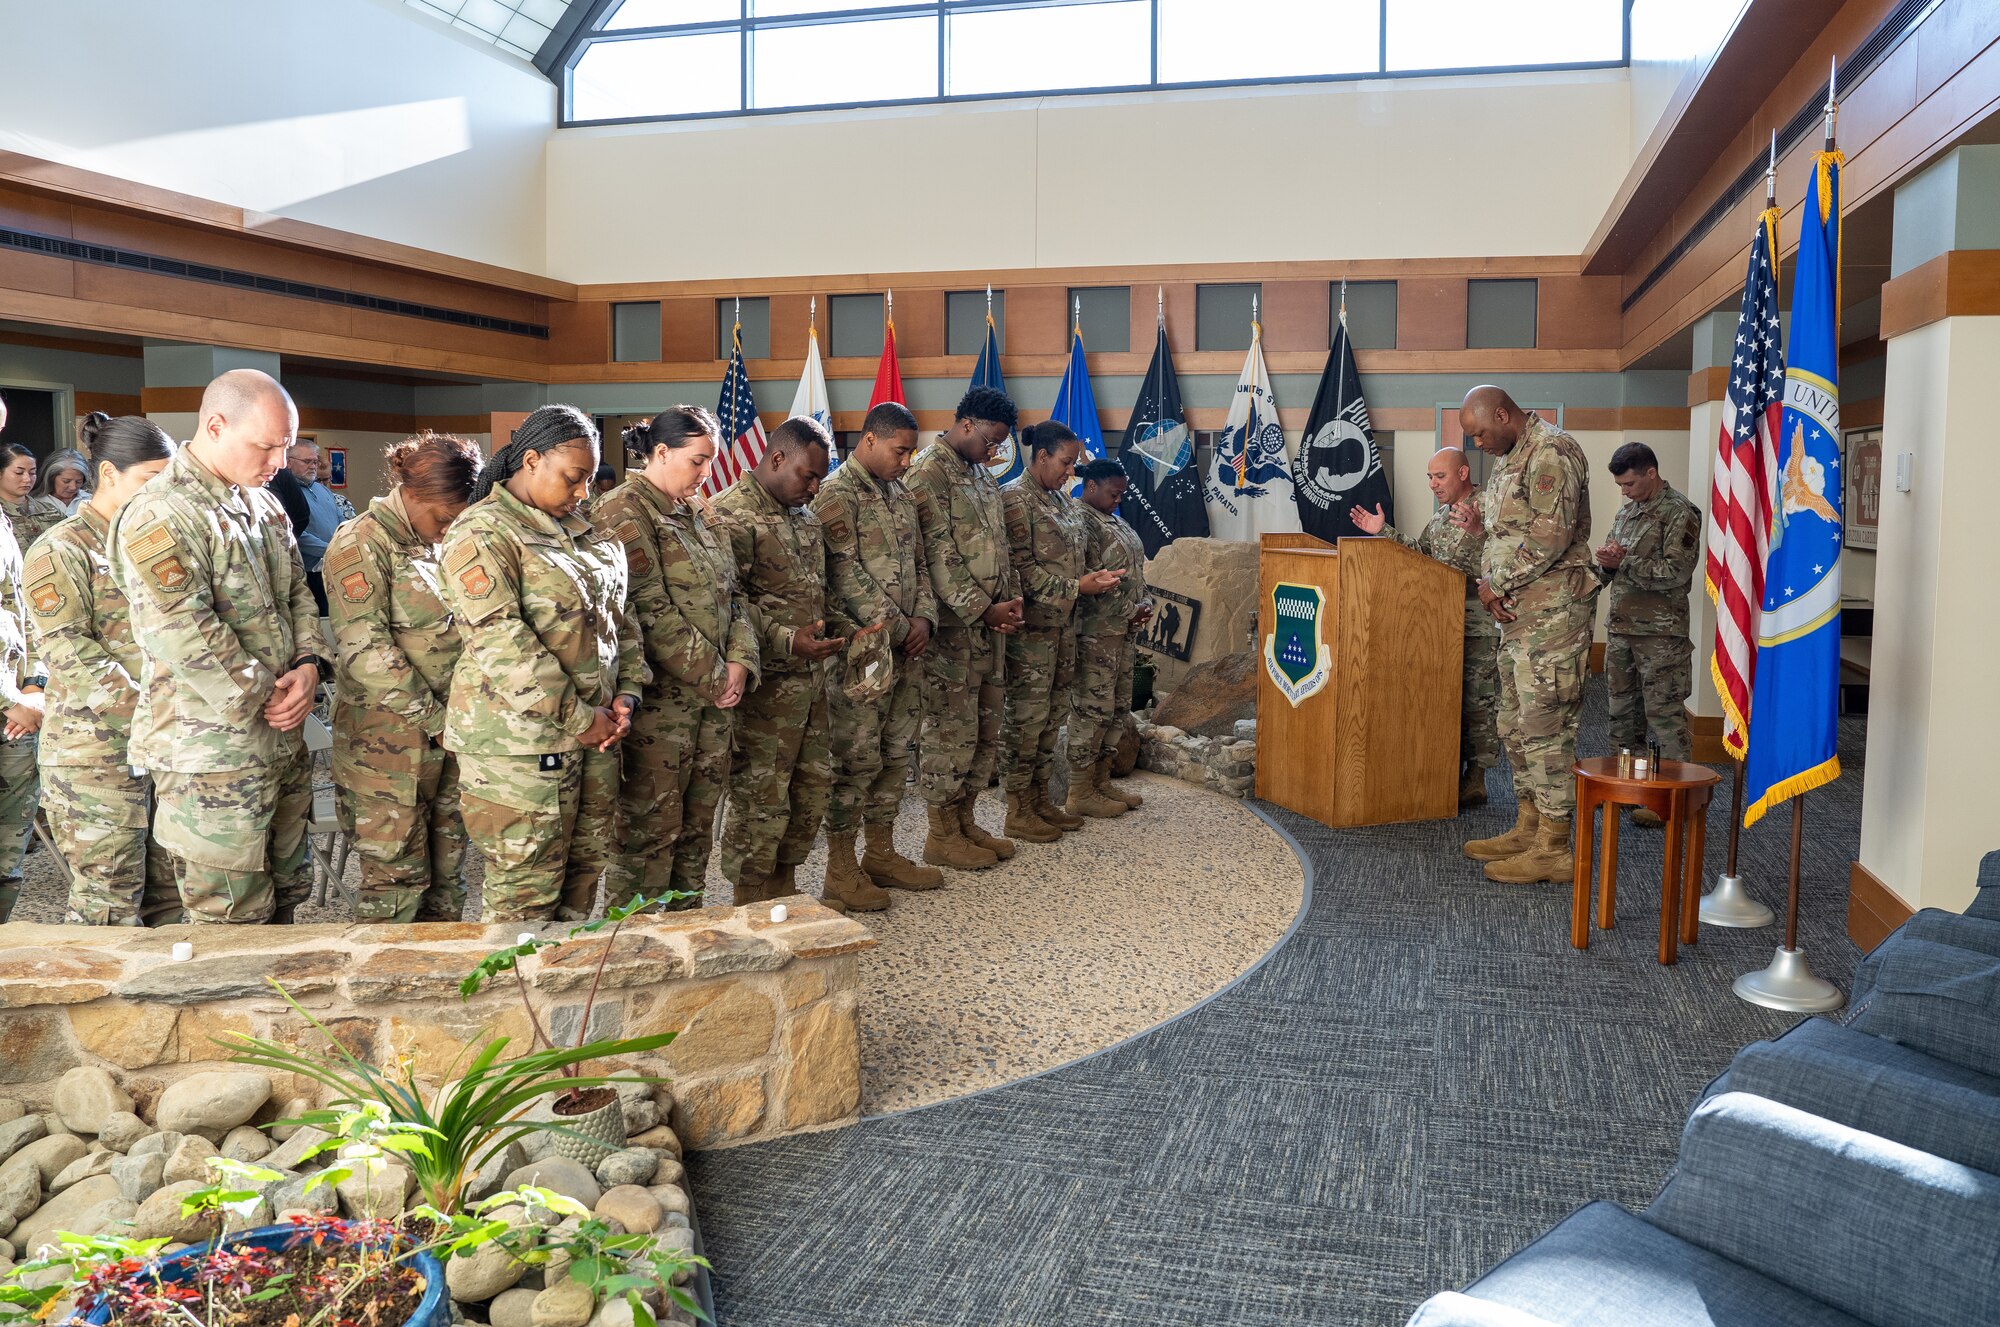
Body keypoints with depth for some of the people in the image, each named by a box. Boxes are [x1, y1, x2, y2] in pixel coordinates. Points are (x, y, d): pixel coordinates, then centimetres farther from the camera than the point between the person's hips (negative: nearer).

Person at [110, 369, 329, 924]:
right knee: (232, 920, 0)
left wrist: (309, 664, -4)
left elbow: (298, 592, 15)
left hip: (284, 743, 8)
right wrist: (267, 699, -16)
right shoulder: (159, 518, -16)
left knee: (282, 899, 18)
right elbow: (185, 639, -23)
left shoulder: (265, 507, 12)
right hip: (212, 753, -8)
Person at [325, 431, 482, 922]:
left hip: (450, 730, 7)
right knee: (396, 873, 0)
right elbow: (367, 651, -16)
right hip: (389, 738, -7)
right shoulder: (361, 545, -10)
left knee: (448, 867, 13)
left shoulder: (440, 543, 13)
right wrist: (435, 719, -16)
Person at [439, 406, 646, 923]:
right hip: (520, 741, -8)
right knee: (525, 895, -1)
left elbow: (620, 617, 18)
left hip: (594, 733, 8)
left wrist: (626, 694, 2)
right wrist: (577, 719, -18)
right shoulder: (482, 533, -11)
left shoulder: (582, 531, 15)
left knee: (584, 873, 15)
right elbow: (499, 640, -20)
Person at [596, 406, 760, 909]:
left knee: (697, 825, 14)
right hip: (660, 698, -8)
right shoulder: (624, 511, -9)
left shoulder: (693, 514, 17)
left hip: (715, 696, 8)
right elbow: (650, 608, -17)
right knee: (651, 829, -1)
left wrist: (741, 661, -2)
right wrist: (713, 675, -13)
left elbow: (732, 593, 16)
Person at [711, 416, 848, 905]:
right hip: (765, 685, -9)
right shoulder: (730, 515, -12)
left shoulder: (806, 517, 16)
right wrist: (787, 641, -23)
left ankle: (783, 891, 30)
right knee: (760, 800, -1)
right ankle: (750, 912, 13)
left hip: (812, 679, 9)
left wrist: (838, 627, 10)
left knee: (812, 789, 14)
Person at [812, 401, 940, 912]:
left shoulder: (901, 495, 15)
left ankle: (882, 855, 24)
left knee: (895, 753, 13)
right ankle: (841, 866, 7)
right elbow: (847, 574, -16)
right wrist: (897, 628, -13)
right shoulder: (837, 495, -10)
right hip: (862, 649, -8)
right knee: (856, 758, -3)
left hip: (907, 647, 8)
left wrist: (924, 617, 1)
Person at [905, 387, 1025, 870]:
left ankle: (964, 821, 24)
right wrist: (982, 609, -17)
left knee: (986, 730, 13)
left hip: (990, 624, 9)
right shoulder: (929, 474, -12)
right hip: (952, 629, -9)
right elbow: (938, 556, -18)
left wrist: (1010, 601, 5)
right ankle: (941, 835, 9)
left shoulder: (983, 476, 16)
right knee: (952, 732, -2)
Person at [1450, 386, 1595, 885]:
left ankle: (1553, 849, -3)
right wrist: (1482, 525, 8)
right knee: (1515, 726, 14)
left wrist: (1497, 583, -14)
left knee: (1545, 726, -8)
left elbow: (1551, 534, -21)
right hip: (1517, 613, 10)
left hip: (1551, 613, -10)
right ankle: (1528, 829, 23)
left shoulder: (1552, 451, -12)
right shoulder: (1511, 459, 19)